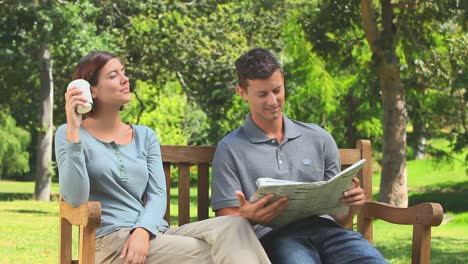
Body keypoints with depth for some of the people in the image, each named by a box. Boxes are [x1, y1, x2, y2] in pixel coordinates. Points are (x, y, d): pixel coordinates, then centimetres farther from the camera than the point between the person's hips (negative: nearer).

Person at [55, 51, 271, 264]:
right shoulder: (69, 134, 5)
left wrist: (143, 231, -15)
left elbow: (157, 194, 6)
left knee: (234, 227, -23)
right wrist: (73, 129, -15)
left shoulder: (145, 136, 19)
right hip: (110, 242, -5)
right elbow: (75, 198, -11)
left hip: (152, 235, 5)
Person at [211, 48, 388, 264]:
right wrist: (248, 217, -17)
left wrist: (350, 206, 0)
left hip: (325, 228, 3)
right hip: (273, 235, -3)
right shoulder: (230, 150, 13)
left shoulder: (319, 139, 23)